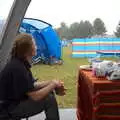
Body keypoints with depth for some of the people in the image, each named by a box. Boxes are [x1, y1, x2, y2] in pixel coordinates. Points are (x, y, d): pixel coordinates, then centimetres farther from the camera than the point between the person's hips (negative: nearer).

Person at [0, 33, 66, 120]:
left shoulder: (20, 62, 2)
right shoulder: (18, 68, -28)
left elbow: (32, 84, 9)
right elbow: (35, 96, -25)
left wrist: (50, 83, -2)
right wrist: (53, 84, -13)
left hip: (17, 100, 10)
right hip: (9, 109, -9)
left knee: (49, 92, 9)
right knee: (49, 99, -19)